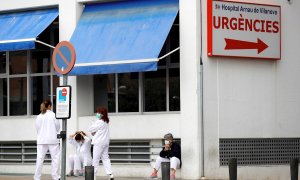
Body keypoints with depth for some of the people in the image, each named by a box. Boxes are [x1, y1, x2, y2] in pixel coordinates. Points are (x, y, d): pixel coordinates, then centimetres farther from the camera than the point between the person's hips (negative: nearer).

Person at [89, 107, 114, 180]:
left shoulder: (100, 122, -15)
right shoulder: (106, 122, 13)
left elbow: (90, 129, -12)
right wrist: (94, 132, 1)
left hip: (99, 143, -9)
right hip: (105, 142, 9)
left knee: (95, 159, -2)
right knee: (105, 158, 9)